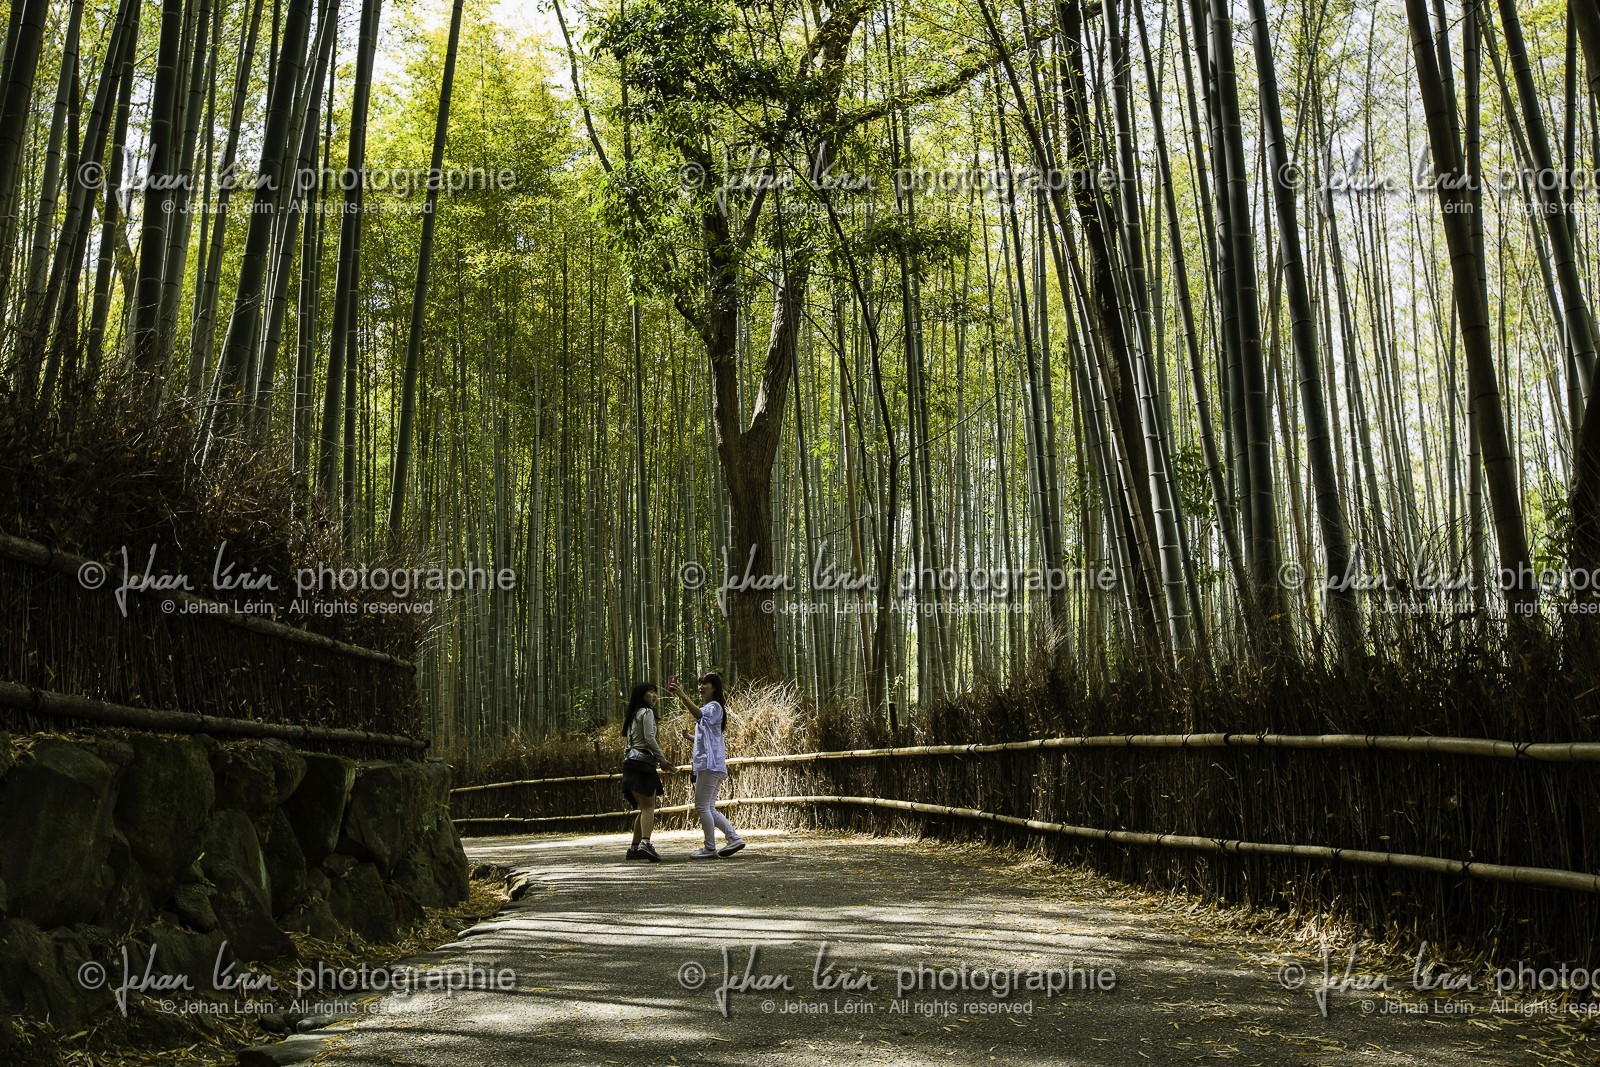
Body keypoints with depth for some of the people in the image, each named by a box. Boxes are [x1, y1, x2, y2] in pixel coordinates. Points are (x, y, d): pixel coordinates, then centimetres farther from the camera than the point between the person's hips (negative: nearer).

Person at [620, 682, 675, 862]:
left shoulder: (634, 715, 25)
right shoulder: (647, 712, -1)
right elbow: (649, 738, -12)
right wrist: (662, 760, -7)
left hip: (631, 761, 8)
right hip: (643, 760, -8)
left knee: (644, 807, 12)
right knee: (649, 807, -14)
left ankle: (634, 848, 12)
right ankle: (645, 843, -30)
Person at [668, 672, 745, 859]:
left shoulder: (714, 707, -5)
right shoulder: (707, 708, 27)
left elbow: (700, 715, -30)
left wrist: (683, 697, -41)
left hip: (710, 764, -10)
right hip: (707, 764, 10)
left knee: (702, 806, -9)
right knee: (709, 808, 8)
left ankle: (710, 848, -6)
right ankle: (734, 838, 4)